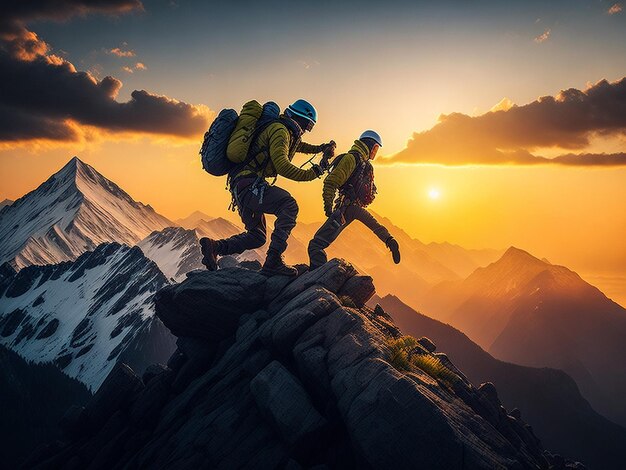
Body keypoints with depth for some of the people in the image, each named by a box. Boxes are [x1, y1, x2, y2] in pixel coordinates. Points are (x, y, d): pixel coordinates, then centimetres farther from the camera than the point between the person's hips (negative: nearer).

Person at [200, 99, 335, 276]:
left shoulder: (285, 131, 23)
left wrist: (320, 148, 35)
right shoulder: (279, 130, -8)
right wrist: (310, 174, -12)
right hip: (248, 183, -11)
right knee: (288, 205, -26)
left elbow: (296, 144, 46)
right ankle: (273, 261, -30)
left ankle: (214, 246, 9)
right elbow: (282, 165, -21)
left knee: (257, 237, 16)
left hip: (243, 188, 11)